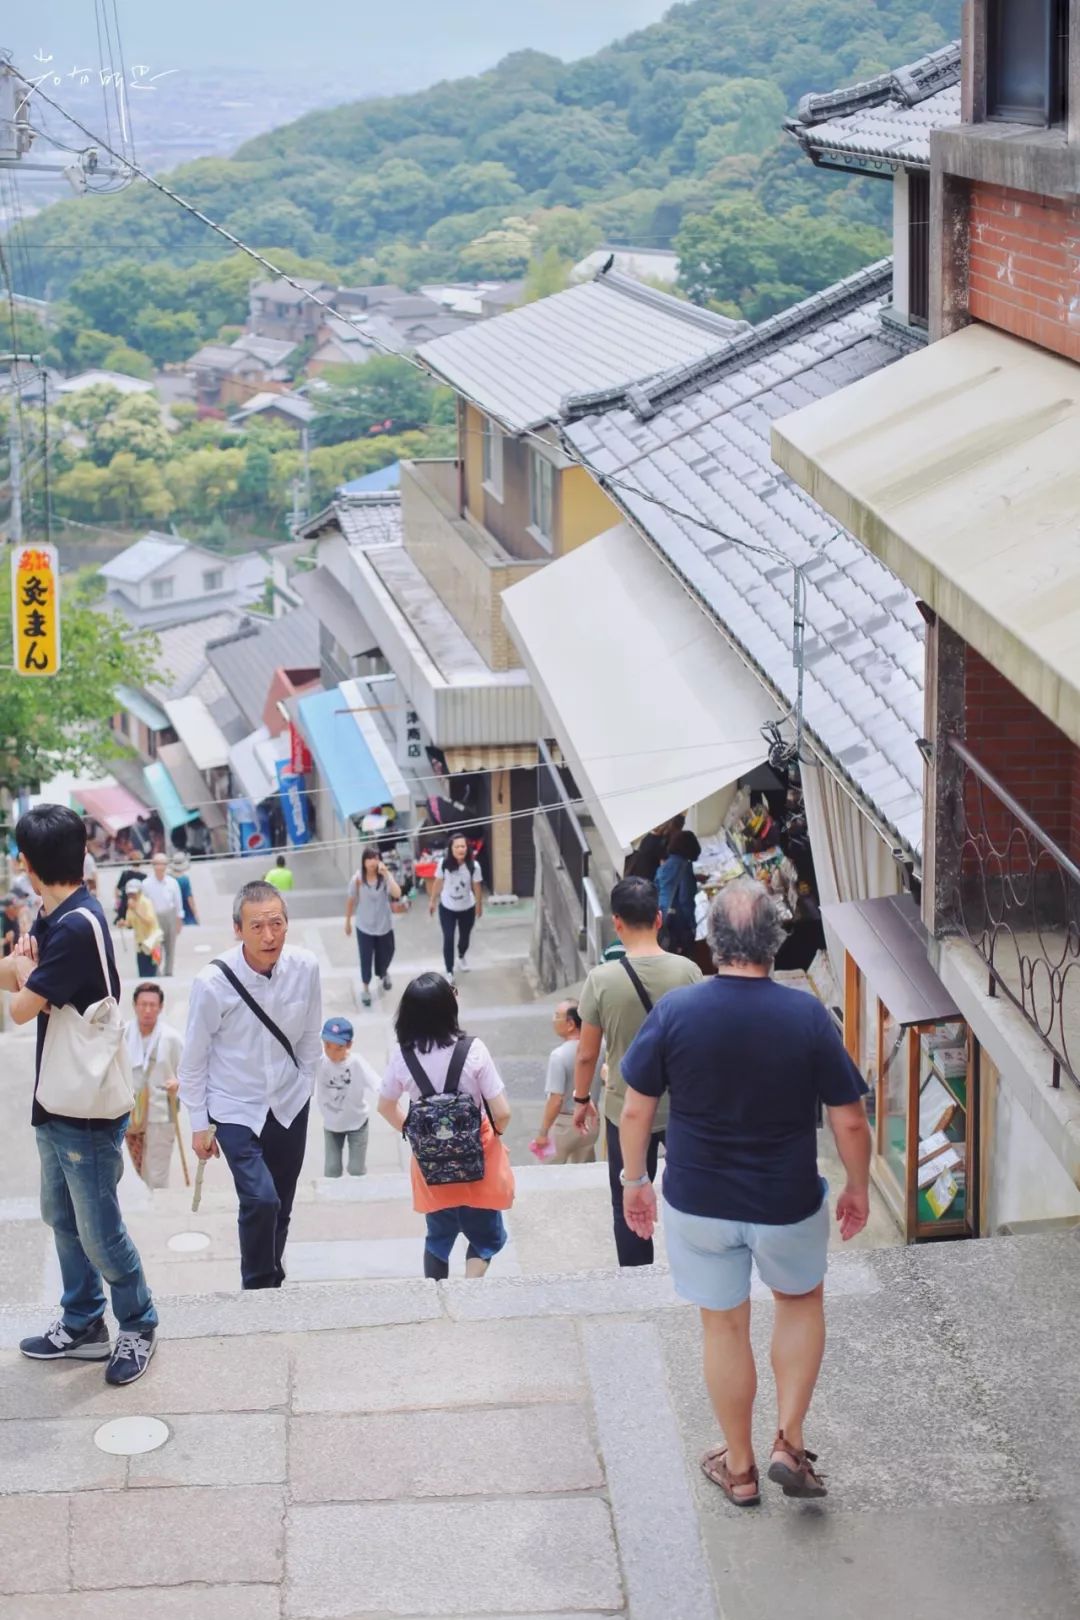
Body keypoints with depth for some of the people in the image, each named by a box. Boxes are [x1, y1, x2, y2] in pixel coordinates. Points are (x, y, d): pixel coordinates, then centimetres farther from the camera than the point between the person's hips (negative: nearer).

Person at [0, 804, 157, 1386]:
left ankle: (138, 1327, 19)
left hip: (88, 1108, -9)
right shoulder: (54, 918, 7)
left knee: (99, 1231, 2)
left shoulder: (76, 927, -23)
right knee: (63, 1218, 19)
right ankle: (82, 1325, 31)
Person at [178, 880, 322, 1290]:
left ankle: (273, 1283, 36)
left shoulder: (305, 968, -14)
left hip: (290, 1105, 3)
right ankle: (257, 1290, 1)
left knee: (280, 1209, 14)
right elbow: (194, 1059, -10)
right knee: (261, 1200, -18)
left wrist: (304, 1085, 9)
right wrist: (199, 1124, -4)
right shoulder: (213, 982, -22)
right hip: (236, 1110, -3)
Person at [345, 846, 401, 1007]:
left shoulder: (384, 877, -16)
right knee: (366, 958, 5)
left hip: (384, 926, 1)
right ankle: (365, 986, 29)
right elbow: (351, 900, -3)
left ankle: (383, 973, 53)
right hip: (364, 926, -1)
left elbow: (397, 894, -31)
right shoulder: (357, 879, -15)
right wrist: (347, 922, 5)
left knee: (385, 955, 18)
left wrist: (386, 875, -37)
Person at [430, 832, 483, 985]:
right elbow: (438, 883, -6)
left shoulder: (473, 866, -21)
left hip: (467, 908, 1)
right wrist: (433, 902, 4)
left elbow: (477, 887, -8)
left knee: (465, 937, 20)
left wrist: (479, 906, 3)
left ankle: (462, 957, 53)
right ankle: (449, 972, 9)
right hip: (447, 908, -1)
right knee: (448, 939, -4)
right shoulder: (444, 864, -20)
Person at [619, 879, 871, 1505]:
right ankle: (791, 1443, 20)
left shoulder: (675, 1012, -14)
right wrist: (859, 1188, 7)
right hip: (788, 1206, 0)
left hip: (699, 1203, 1)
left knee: (725, 1327, 19)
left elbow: (637, 1109, -6)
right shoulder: (808, 1015, -17)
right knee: (802, 1301, 27)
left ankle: (739, 1468, 32)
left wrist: (635, 1181, 10)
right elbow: (850, 1121, -10)